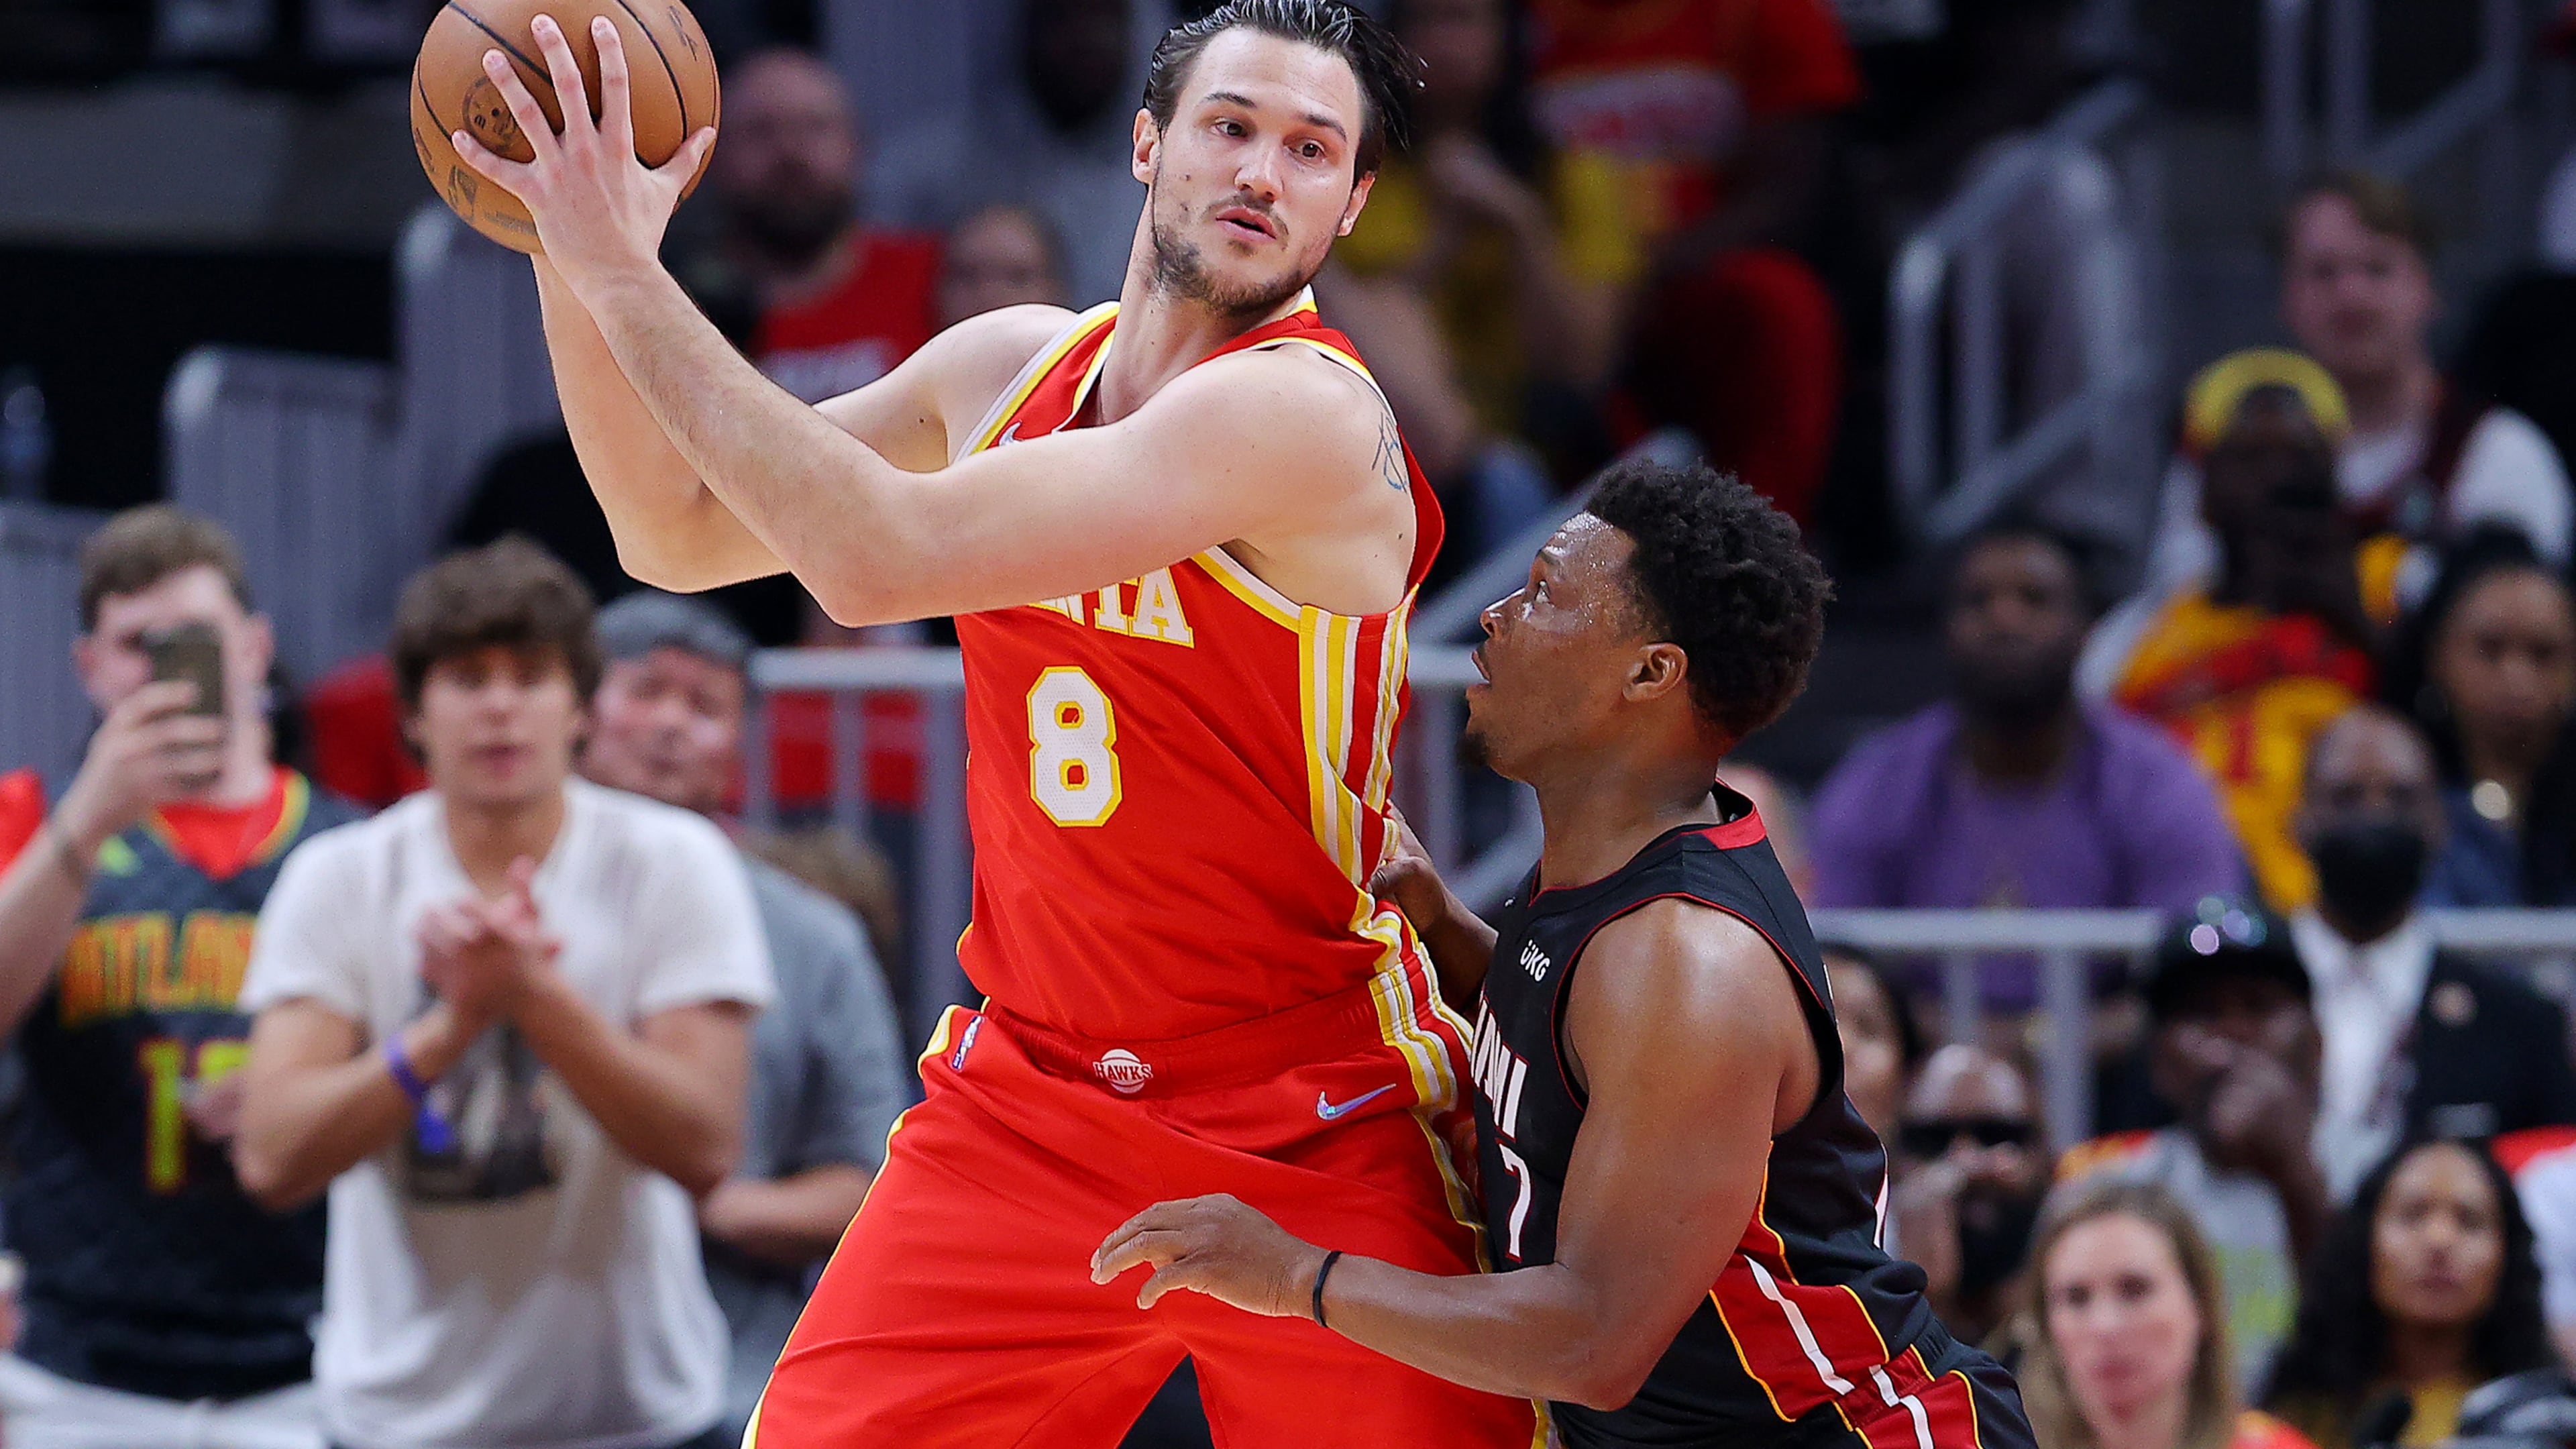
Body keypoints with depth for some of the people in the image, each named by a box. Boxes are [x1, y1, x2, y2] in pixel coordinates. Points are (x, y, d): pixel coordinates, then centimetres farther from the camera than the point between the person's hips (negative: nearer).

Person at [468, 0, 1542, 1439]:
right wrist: (576, 260, -2)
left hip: (1310, 1144, -5)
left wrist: (630, 279, -24)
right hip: (1026, 1100, 5)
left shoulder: (1308, 414, -21)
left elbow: (881, 558, -28)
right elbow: (682, 534, 12)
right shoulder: (1012, 367, 4)